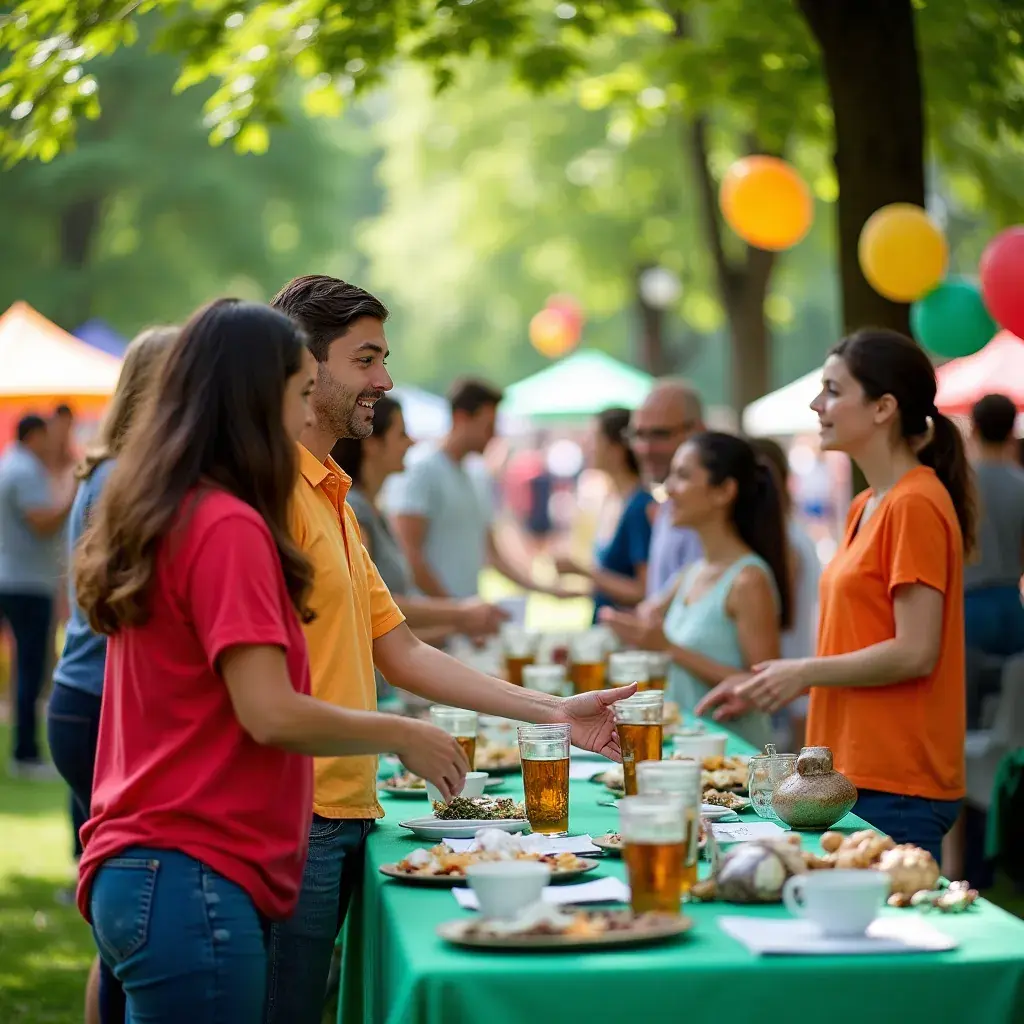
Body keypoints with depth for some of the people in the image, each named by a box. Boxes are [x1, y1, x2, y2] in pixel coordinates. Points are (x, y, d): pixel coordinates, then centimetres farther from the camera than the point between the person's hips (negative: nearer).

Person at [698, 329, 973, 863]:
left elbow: (914, 653, -17)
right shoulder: (865, 507, 15)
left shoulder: (916, 504, -14)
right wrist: (769, 682, 12)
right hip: (857, 775, 9)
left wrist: (804, 673, -9)